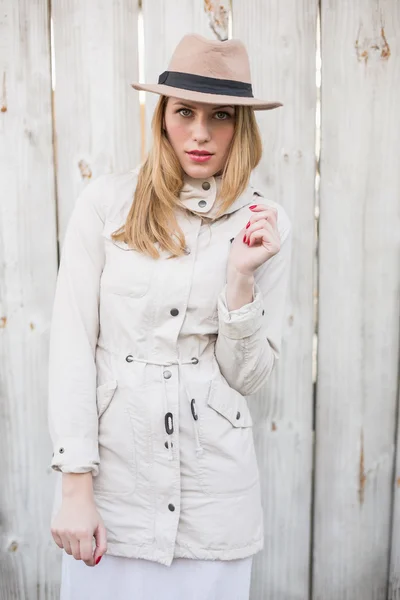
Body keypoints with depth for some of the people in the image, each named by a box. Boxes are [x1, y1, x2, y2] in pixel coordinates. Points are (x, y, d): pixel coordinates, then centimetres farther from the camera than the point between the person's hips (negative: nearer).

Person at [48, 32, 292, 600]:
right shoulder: (105, 202, -5)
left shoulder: (266, 223, -1)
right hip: (110, 471, 0)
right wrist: (75, 484, -9)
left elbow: (247, 377, -1)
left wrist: (241, 276, -16)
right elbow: (71, 344, -6)